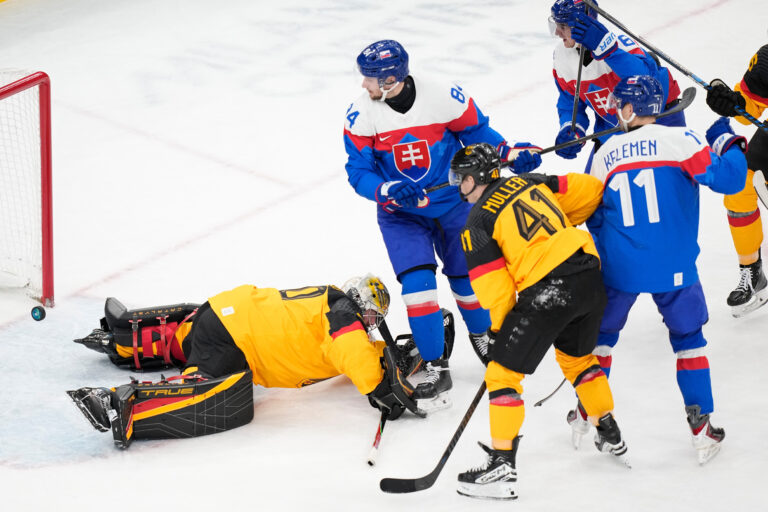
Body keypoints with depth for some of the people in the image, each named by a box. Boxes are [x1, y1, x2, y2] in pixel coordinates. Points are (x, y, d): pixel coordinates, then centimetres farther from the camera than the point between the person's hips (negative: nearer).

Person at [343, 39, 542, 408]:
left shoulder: (445, 98, -21)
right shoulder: (361, 115, -17)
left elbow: (476, 131, -2)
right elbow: (358, 172, -13)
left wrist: (510, 153, -16)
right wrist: (389, 191, -31)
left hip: (453, 202, 0)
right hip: (400, 213, 0)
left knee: (467, 277, 8)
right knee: (417, 282, -15)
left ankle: (482, 336, 40)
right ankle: (436, 368, -6)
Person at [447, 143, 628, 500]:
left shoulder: (477, 223, 0)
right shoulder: (529, 183, 17)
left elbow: (493, 287, -3)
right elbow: (590, 191, 16)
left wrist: (499, 326, 15)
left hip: (547, 292, -7)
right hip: (590, 275, 7)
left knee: (503, 373, 2)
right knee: (577, 357, 32)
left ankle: (501, 467, -2)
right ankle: (611, 438, 42)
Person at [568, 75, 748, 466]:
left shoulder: (604, 155, 6)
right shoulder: (678, 140, -7)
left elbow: (594, 217, 15)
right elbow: (726, 179, -13)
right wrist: (727, 143, 7)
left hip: (619, 269, 2)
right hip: (673, 268, -2)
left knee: (602, 331, 23)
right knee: (688, 337, 14)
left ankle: (587, 416, 29)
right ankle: (701, 427, 9)